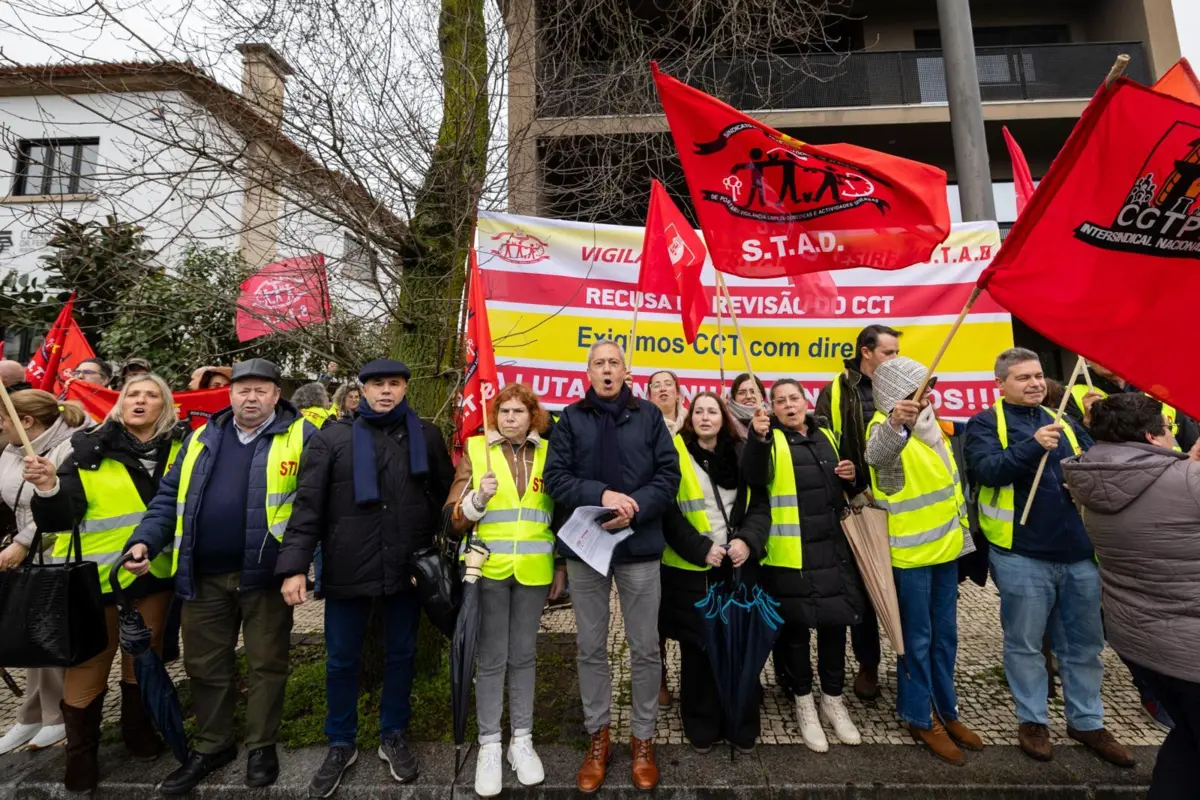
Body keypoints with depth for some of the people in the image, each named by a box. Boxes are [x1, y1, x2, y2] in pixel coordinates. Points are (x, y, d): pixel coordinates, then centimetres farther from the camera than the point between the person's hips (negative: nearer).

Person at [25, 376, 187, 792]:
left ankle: (139, 729, 37)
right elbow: (60, 519, -11)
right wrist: (49, 488, -28)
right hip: (96, 574, -2)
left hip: (154, 573, 2)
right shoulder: (91, 451, -6)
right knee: (88, 666, 7)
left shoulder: (179, 448, -2)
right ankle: (81, 754, 27)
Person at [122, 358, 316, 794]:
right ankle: (211, 745, 37)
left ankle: (261, 745, 29)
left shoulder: (300, 436, -6)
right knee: (205, 665, 17)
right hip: (204, 576, 5)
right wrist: (145, 539, -3)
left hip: (264, 575, -4)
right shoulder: (202, 438, 10)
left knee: (265, 664, 10)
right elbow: (170, 497, 13)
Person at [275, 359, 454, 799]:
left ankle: (394, 736, 36)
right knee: (341, 659, 13)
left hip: (408, 568, 1)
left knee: (401, 655, 15)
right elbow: (308, 505, -5)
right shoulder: (333, 438, -2)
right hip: (348, 569, -1)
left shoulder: (426, 436, 2)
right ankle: (341, 744, 35)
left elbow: (446, 495, 8)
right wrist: (294, 565, -11)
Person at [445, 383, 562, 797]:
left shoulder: (547, 454, 3)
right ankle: (489, 744, 23)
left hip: (534, 571, 2)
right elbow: (454, 518, -3)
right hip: (490, 568, -1)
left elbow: (561, 513, 10)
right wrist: (479, 498, -22)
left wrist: (562, 565, 8)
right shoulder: (475, 450, -2)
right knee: (491, 658, 7)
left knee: (523, 655, 13)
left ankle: (521, 739, 28)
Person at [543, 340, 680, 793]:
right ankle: (598, 737, 31)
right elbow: (555, 477, -3)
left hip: (639, 546, 0)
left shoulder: (648, 415, 3)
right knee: (591, 648, 12)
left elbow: (669, 474, -1)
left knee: (645, 649, 9)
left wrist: (633, 509, -15)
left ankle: (643, 739, 29)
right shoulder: (571, 418, 4)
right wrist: (601, 495, -18)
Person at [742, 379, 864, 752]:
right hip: (791, 554, -5)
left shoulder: (826, 436, 13)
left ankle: (833, 699, 31)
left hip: (832, 548, 5)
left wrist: (851, 477, 2)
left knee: (834, 622, 12)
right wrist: (758, 436, -43)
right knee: (796, 627, 6)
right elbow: (754, 476, -26)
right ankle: (803, 702, 25)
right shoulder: (771, 440, -4)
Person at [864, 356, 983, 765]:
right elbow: (876, 454, -45)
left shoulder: (928, 424, 9)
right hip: (910, 552, -8)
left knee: (945, 635, 19)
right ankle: (920, 719, 23)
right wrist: (895, 424, -64)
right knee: (917, 638, 6)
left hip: (945, 546, 8)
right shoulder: (886, 427, -18)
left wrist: (962, 532, 21)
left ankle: (945, 711, 35)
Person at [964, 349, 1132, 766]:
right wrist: (1032, 446, -30)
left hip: (1078, 552, 6)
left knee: (1085, 643, 17)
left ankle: (1086, 721, 35)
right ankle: (1032, 719, 26)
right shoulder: (985, 423, -4)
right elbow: (987, 469, -20)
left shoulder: (1062, 421, 14)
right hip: (1022, 555, -5)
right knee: (1025, 643, 8)